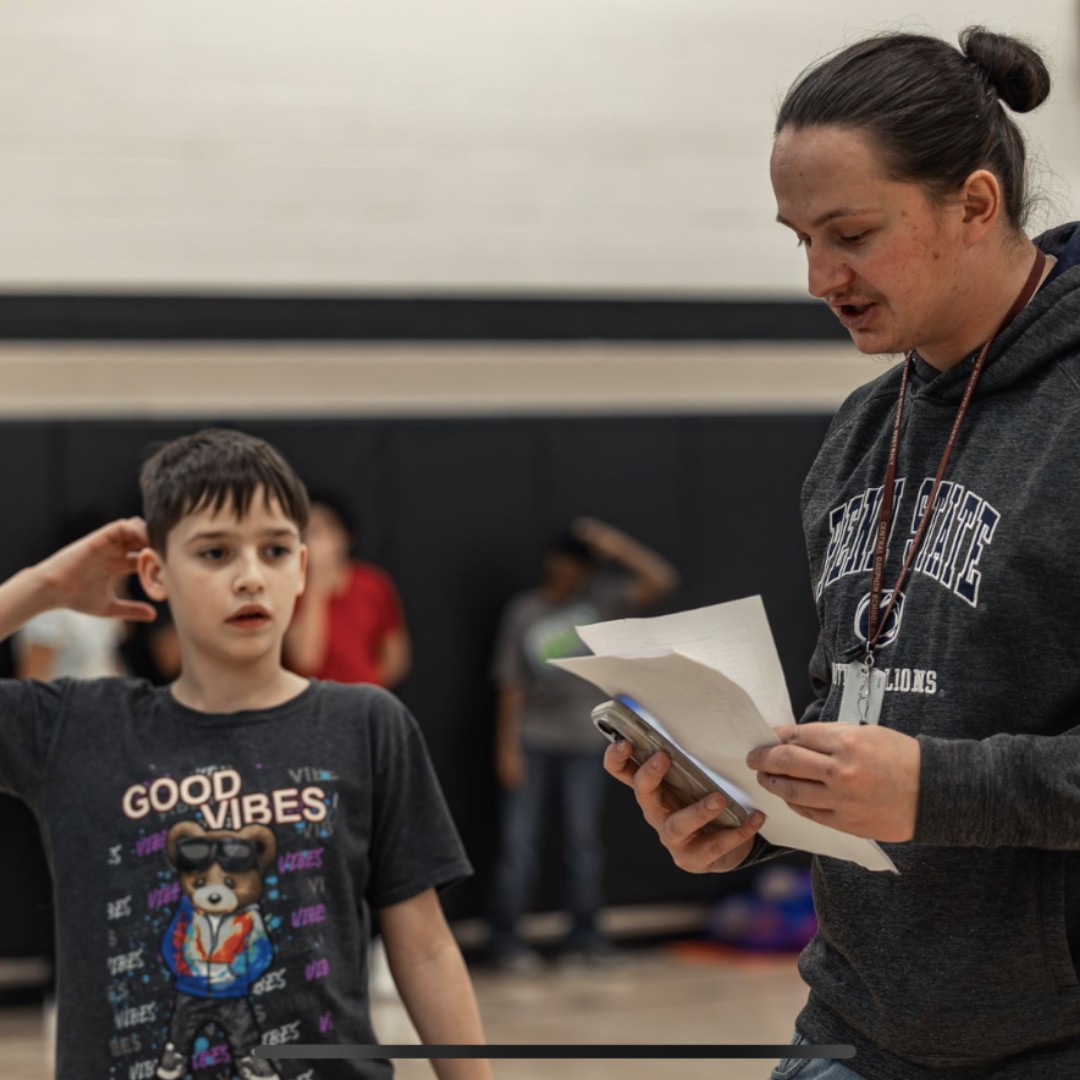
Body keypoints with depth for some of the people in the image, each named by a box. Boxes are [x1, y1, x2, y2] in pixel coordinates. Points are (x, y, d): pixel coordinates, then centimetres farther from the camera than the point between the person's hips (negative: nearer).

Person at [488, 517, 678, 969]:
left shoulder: (600, 598, 0)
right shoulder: (523, 611, -3)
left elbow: (661, 581, -10)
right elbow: (511, 685, -3)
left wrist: (618, 547, -18)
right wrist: (507, 748, -6)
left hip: (583, 742, 2)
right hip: (531, 740, -2)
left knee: (583, 836, 5)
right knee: (518, 837, -5)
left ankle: (583, 931, 14)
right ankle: (505, 936, -2)